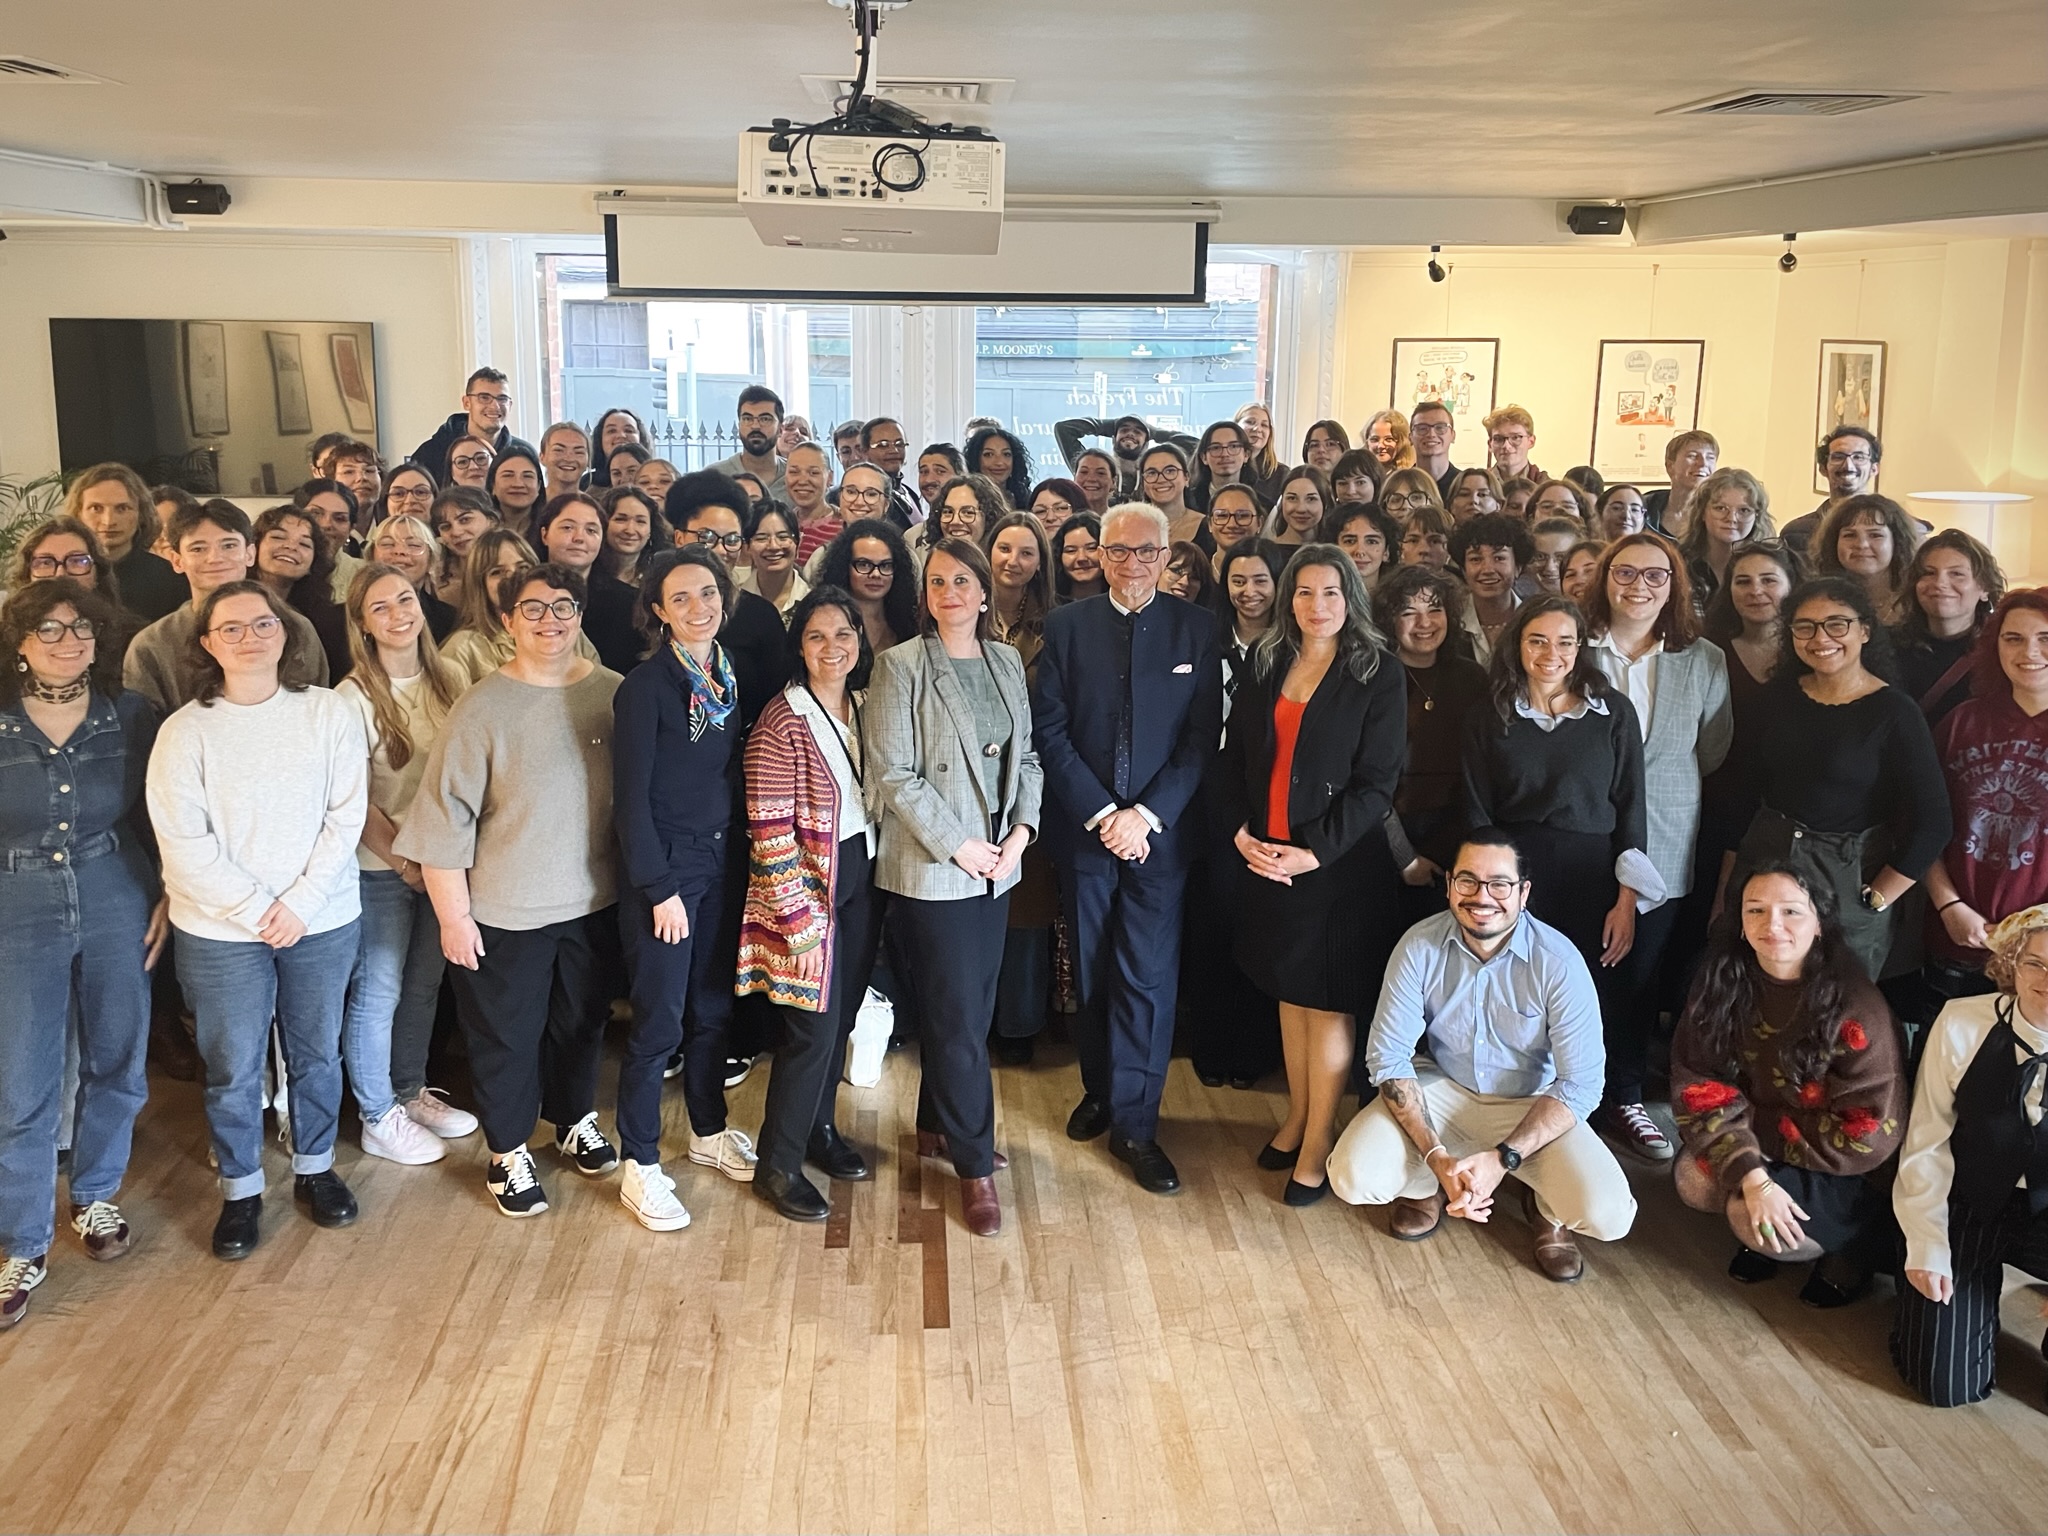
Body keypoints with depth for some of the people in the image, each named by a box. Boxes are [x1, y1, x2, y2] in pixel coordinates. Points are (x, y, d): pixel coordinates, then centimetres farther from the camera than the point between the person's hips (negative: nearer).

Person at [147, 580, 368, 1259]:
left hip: (323, 922, 1)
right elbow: (183, 842, -10)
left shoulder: (329, 714, -4)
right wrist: (256, 910, -14)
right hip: (221, 930, -1)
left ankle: (315, 1168, 35)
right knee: (232, 1069, 8)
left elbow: (345, 819, -5)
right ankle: (240, 1190, 26)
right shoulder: (184, 732, -7)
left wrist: (300, 903, -12)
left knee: (318, 1054, 15)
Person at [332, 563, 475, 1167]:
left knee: (424, 984, 18)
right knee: (378, 993, 6)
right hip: (381, 867, -5)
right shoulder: (355, 696, -15)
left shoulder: (446, 678, 1)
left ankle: (410, 1092, 36)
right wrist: (405, 861, -14)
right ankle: (378, 1118, 20)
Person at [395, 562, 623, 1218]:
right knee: (507, 1033, 11)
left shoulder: (612, 694, -4)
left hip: (593, 900, 3)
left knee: (581, 1018, 22)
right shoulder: (481, 709, -14)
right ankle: (508, 1151, 31)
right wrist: (453, 914, -12)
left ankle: (576, 1120, 45)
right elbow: (445, 819, -12)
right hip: (505, 910, -3)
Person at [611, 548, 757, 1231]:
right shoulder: (645, 687, -13)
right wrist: (659, 889, -14)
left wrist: (739, 857, 6)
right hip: (665, 867, -6)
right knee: (659, 1021, -1)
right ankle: (640, 1167, 11)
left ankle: (708, 1131, 35)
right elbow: (632, 797, -14)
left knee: (713, 1008, 17)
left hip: (721, 863, 6)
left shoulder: (727, 678, 7)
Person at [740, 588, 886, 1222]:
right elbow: (770, 833, -18)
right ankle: (777, 1165, 13)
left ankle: (819, 1128, 35)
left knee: (841, 1018, 16)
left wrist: (878, 880, 9)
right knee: (812, 1029, -3)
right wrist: (800, 924, -19)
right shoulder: (782, 722, -16)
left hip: (861, 879, 7)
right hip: (808, 890, -7)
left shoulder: (862, 710, 6)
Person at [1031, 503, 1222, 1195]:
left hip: (1159, 833, -1)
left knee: (1148, 978, -2)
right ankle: (1099, 1089, 30)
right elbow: (1051, 730, -3)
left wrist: (1147, 814, -12)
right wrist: (1101, 813, -11)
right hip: (1083, 828, 1)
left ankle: (1135, 1123, 8)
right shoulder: (1067, 626, 2)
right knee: (1090, 974, 11)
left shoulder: (1197, 629, 0)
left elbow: (1202, 737, -3)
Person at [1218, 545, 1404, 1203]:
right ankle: (1297, 1116, 27)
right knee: (1289, 992, 14)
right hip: (1267, 858, 5)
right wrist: (1242, 831, -6)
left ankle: (1319, 1139, 12)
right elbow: (1234, 759, 9)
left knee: (1329, 1000, 2)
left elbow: (1376, 782, -10)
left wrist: (1314, 852, -16)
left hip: (1341, 864, -4)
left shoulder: (1379, 677, -6)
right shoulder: (1264, 668, 8)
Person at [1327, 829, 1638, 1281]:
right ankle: (1429, 1185, 13)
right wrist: (1437, 1157, -26)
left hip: (1532, 1104, -1)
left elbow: (1580, 1083, -18)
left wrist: (1502, 1158, -29)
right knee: (1353, 1177, -23)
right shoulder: (1419, 947, -16)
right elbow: (1388, 1056, -14)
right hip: (1440, 1090, 1)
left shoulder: (1558, 961, -21)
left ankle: (1545, 1204, 13)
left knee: (1607, 1214, -25)